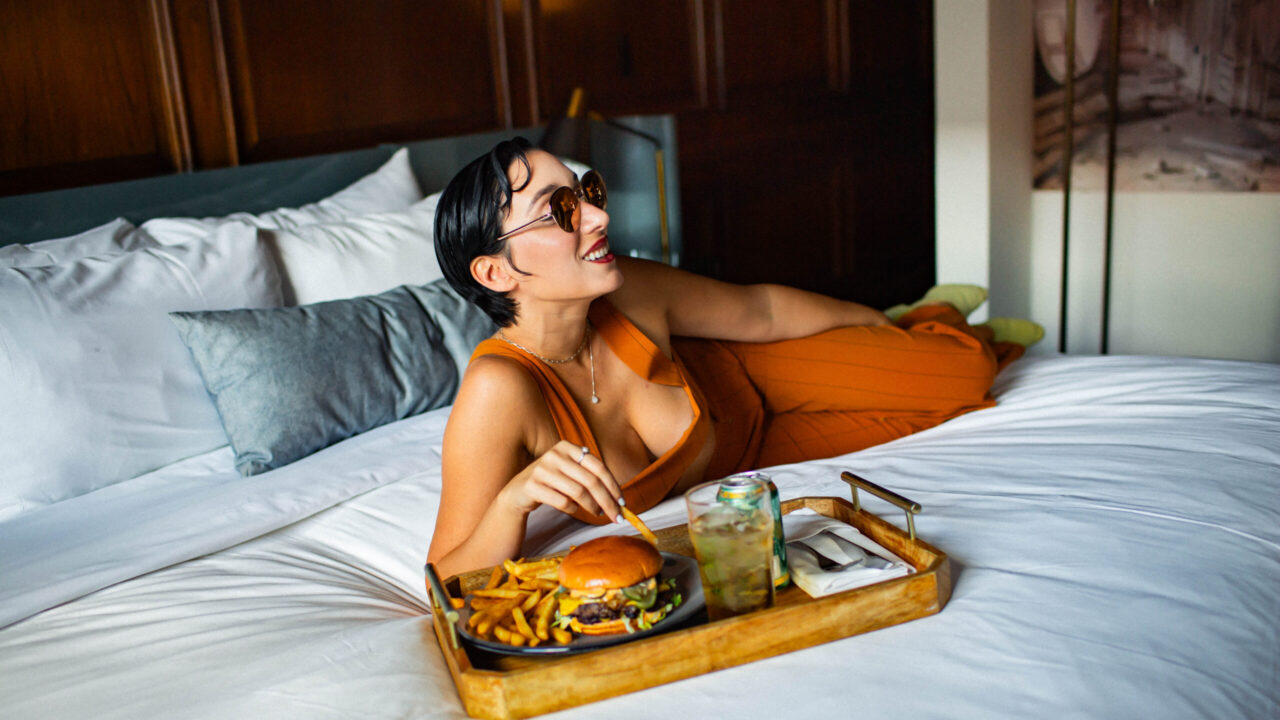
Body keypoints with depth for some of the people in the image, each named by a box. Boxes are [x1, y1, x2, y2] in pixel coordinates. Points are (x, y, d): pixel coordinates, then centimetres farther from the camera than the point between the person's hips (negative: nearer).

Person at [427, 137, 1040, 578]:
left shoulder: (631, 295, -29)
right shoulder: (500, 389, -41)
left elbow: (761, 311, -7)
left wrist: (874, 321, 8)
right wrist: (513, 502, -56)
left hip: (741, 385, 2)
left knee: (968, 368, 7)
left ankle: (927, 317, 45)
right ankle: (930, 317, 44)